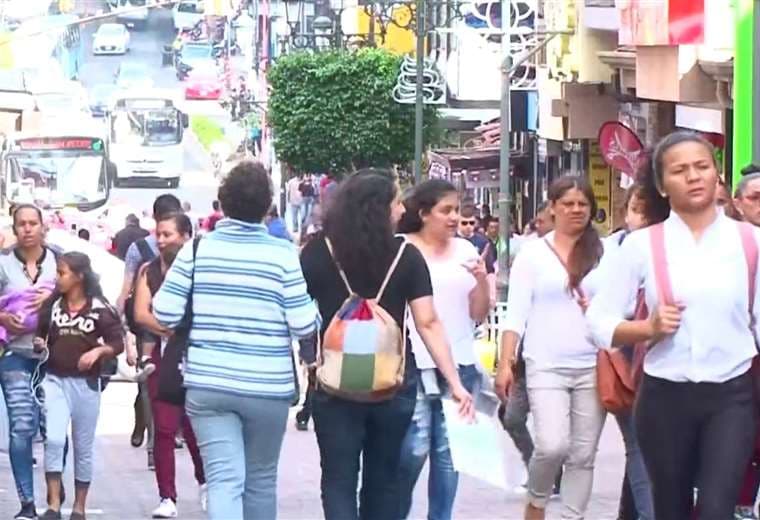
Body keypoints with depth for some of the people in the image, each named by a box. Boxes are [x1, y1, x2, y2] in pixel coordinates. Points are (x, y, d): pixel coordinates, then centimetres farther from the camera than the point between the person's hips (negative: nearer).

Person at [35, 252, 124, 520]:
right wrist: (39, 345, -7)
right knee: (54, 440, -16)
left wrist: (98, 351, -20)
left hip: (86, 383, -1)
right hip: (55, 380, 1)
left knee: (83, 448, 8)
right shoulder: (52, 305, 2)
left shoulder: (100, 309, -6)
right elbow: (40, 336, 14)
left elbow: (118, 343, -3)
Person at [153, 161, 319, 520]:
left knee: (224, 481, -4)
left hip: (209, 383, 1)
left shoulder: (198, 248, -1)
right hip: (267, 386, 0)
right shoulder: (282, 253, -6)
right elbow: (304, 326, -7)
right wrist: (311, 301, 14)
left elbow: (165, 314, -2)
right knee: (261, 480, 17)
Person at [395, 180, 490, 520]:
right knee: (413, 450, -9)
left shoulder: (465, 250, 7)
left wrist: (482, 278, -8)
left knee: (449, 450, 4)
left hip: (459, 365, 4)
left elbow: (479, 314, 8)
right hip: (414, 365, -4)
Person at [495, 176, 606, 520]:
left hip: (593, 366, 2)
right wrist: (505, 364, -7)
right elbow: (516, 314, 0)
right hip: (546, 365, -2)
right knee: (552, 446, -15)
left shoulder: (604, 252, 6)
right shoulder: (533, 253, 2)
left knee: (583, 454, 3)